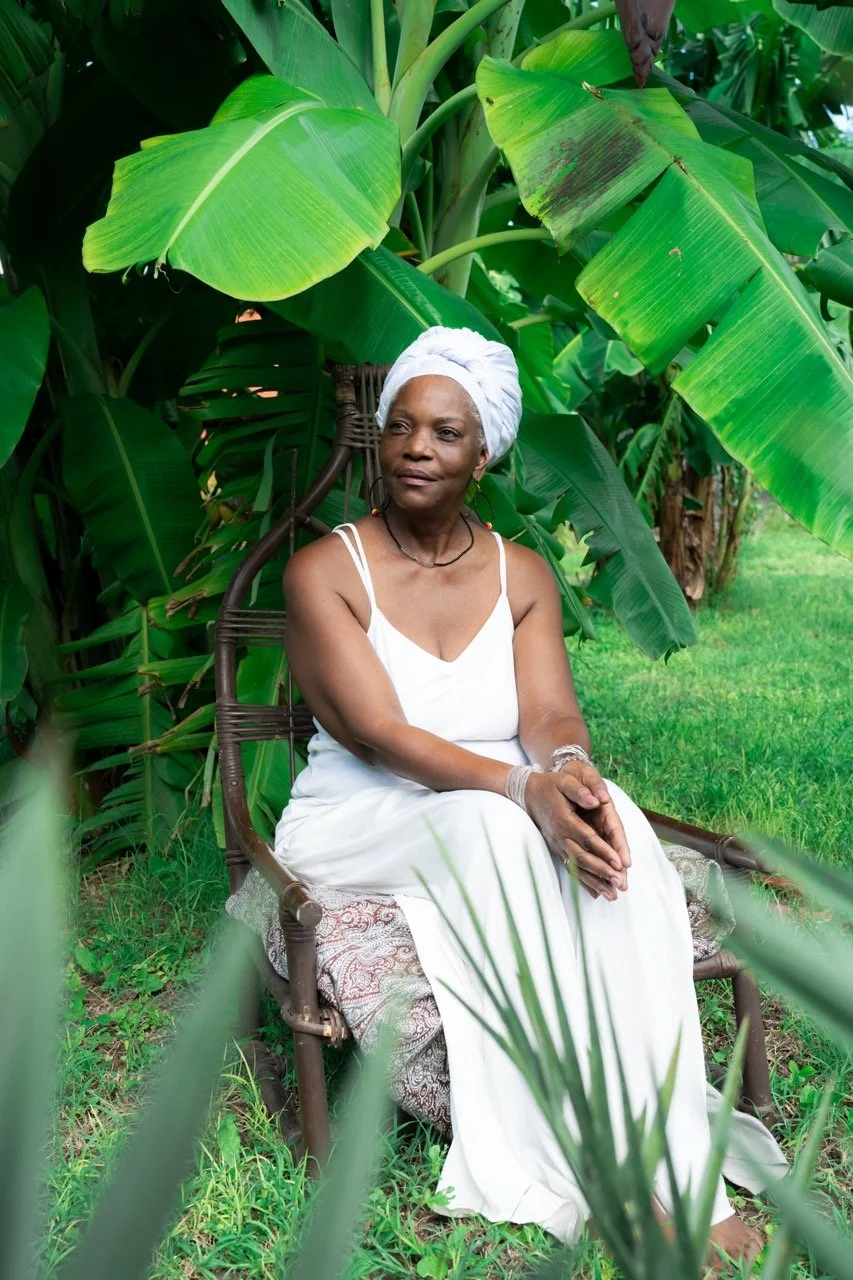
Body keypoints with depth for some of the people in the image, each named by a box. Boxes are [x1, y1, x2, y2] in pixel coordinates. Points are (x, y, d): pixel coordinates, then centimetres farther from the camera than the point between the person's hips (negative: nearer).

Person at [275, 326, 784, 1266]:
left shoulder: (522, 576, 8)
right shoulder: (324, 572, -6)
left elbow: (552, 712, -4)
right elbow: (376, 733, -18)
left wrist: (570, 768, -31)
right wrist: (523, 787, -33)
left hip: (496, 823, 4)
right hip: (360, 828, -3)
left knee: (612, 823, -30)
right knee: (488, 824, -36)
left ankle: (673, 1172, -29)